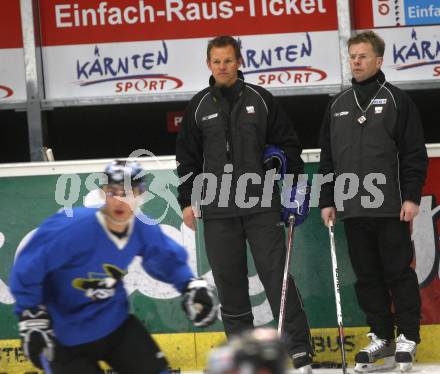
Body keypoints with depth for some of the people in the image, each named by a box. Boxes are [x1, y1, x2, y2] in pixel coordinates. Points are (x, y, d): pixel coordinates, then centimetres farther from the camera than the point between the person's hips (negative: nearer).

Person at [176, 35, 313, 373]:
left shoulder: (260, 99, 4)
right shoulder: (199, 106, 8)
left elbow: (288, 143, 8)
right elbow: (187, 158, 13)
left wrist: (296, 186, 3)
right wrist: (188, 200, 7)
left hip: (262, 204, -2)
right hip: (218, 208, 2)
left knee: (276, 274, -5)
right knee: (229, 281, 3)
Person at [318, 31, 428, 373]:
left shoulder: (397, 101, 0)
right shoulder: (338, 106, 14)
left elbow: (414, 153, -3)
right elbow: (327, 158, 16)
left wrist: (412, 196, -10)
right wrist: (327, 200, 10)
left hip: (390, 207, -4)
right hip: (352, 208, 5)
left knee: (399, 272, -1)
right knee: (367, 275, 7)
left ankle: (408, 337, 8)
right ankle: (382, 337, 14)